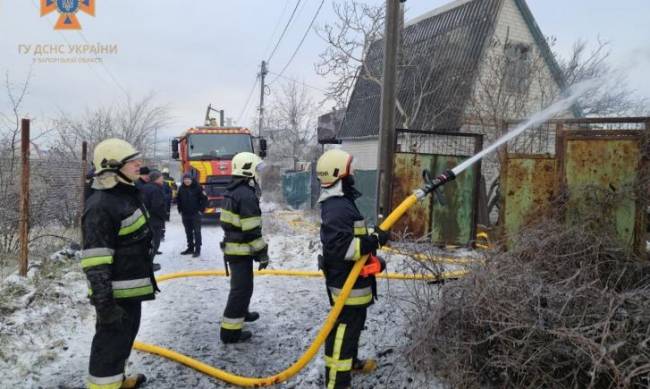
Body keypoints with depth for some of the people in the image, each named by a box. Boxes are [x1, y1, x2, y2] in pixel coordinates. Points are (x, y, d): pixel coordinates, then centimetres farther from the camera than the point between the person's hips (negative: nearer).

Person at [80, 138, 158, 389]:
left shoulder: (126, 195, 11)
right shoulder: (101, 206, -22)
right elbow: (94, 260, -25)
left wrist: (145, 278, 26)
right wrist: (104, 302, -26)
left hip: (130, 286, 10)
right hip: (116, 292, -10)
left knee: (126, 335, 23)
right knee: (112, 342, 0)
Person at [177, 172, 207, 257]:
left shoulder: (197, 187, -8)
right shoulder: (181, 188, 6)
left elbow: (204, 198, -6)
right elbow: (178, 200, 19)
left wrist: (201, 209, -8)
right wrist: (180, 210, 12)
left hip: (195, 214, -5)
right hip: (185, 215, 5)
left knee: (197, 232, -4)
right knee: (188, 232, 12)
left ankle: (197, 250, -1)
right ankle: (190, 248, 23)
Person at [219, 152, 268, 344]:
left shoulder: (232, 191, 10)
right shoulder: (247, 195, -21)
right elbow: (252, 230, -23)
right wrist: (262, 253, -16)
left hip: (232, 247, 10)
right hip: (241, 250, -10)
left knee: (240, 284, 25)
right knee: (242, 288, -3)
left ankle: (241, 313, 44)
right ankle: (230, 331, 1)